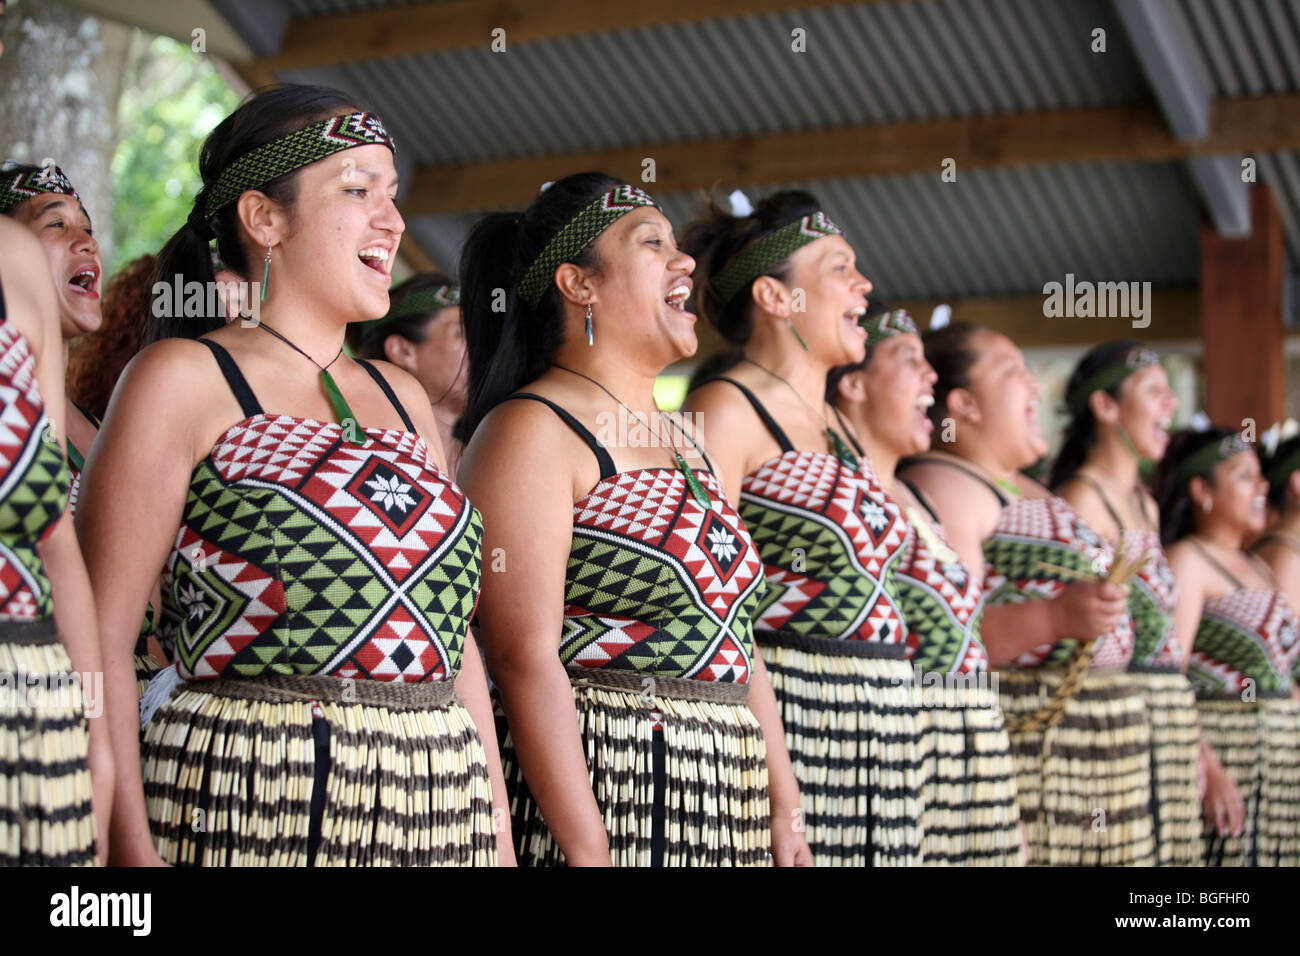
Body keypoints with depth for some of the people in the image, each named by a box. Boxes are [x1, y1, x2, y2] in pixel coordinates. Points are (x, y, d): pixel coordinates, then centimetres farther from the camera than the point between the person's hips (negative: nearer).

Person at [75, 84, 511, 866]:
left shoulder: (403, 399, 16)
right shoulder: (183, 379, -2)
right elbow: (104, 636, -9)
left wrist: (498, 830, 11)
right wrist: (131, 846, -18)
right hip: (250, 806, -5)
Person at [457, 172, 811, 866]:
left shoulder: (685, 442, 18)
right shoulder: (531, 431, -8)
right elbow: (526, 659, -16)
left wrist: (783, 809, 11)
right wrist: (587, 852, -22)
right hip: (594, 790, -8)